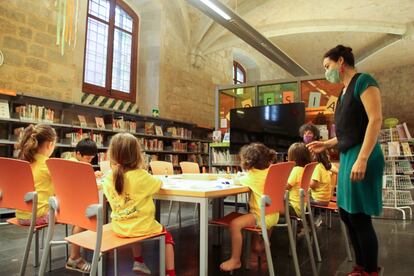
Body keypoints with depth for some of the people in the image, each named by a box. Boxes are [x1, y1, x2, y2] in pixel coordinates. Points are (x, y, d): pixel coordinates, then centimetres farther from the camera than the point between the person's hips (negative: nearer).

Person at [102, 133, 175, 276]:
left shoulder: (108, 179, -8)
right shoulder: (141, 175, -20)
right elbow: (158, 183, -1)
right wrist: (150, 178, 17)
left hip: (119, 227, 5)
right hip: (142, 226, -5)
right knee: (167, 236, 22)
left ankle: (138, 262, 47)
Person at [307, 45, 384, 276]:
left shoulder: (363, 81, -7)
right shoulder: (345, 91, 18)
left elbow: (376, 120, -17)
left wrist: (362, 159, -24)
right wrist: (327, 144, 19)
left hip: (361, 157, -9)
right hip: (347, 157, 9)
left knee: (359, 217, -3)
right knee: (347, 214, 12)